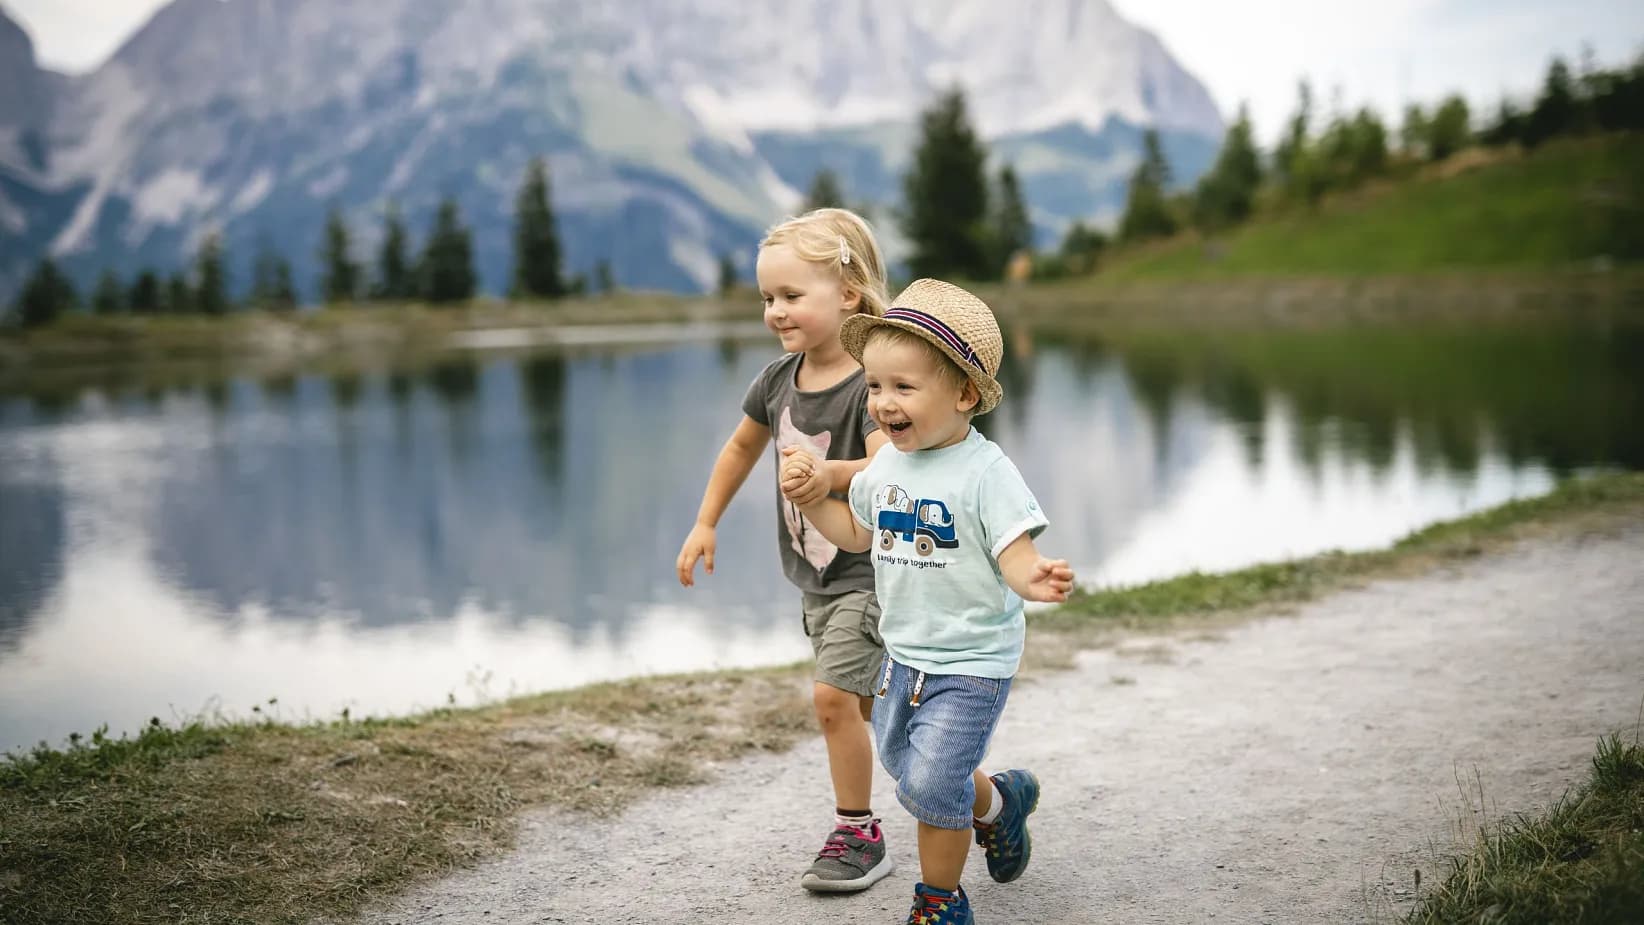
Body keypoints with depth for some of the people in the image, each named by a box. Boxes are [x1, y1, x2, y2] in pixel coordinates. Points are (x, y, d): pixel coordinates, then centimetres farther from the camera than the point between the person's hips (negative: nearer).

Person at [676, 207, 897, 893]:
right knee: (861, 702, 17)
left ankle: (857, 834, 5)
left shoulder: (872, 381, -22)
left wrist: (833, 473, -56)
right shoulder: (779, 379, -1)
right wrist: (705, 524, 17)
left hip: (868, 570, -8)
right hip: (814, 575, 8)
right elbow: (742, 447, 17)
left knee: (833, 695, -14)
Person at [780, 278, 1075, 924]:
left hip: (971, 662, -7)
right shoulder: (887, 465, 1)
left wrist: (1033, 580, -46)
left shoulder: (984, 471, -20)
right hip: (905, 654, 8)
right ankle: (999, 802, 46)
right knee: (905, 767, 19)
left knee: (930, 783, -8)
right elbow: (859, 533, 16)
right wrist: (809, 496, 1)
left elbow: (1015, 553, -24)